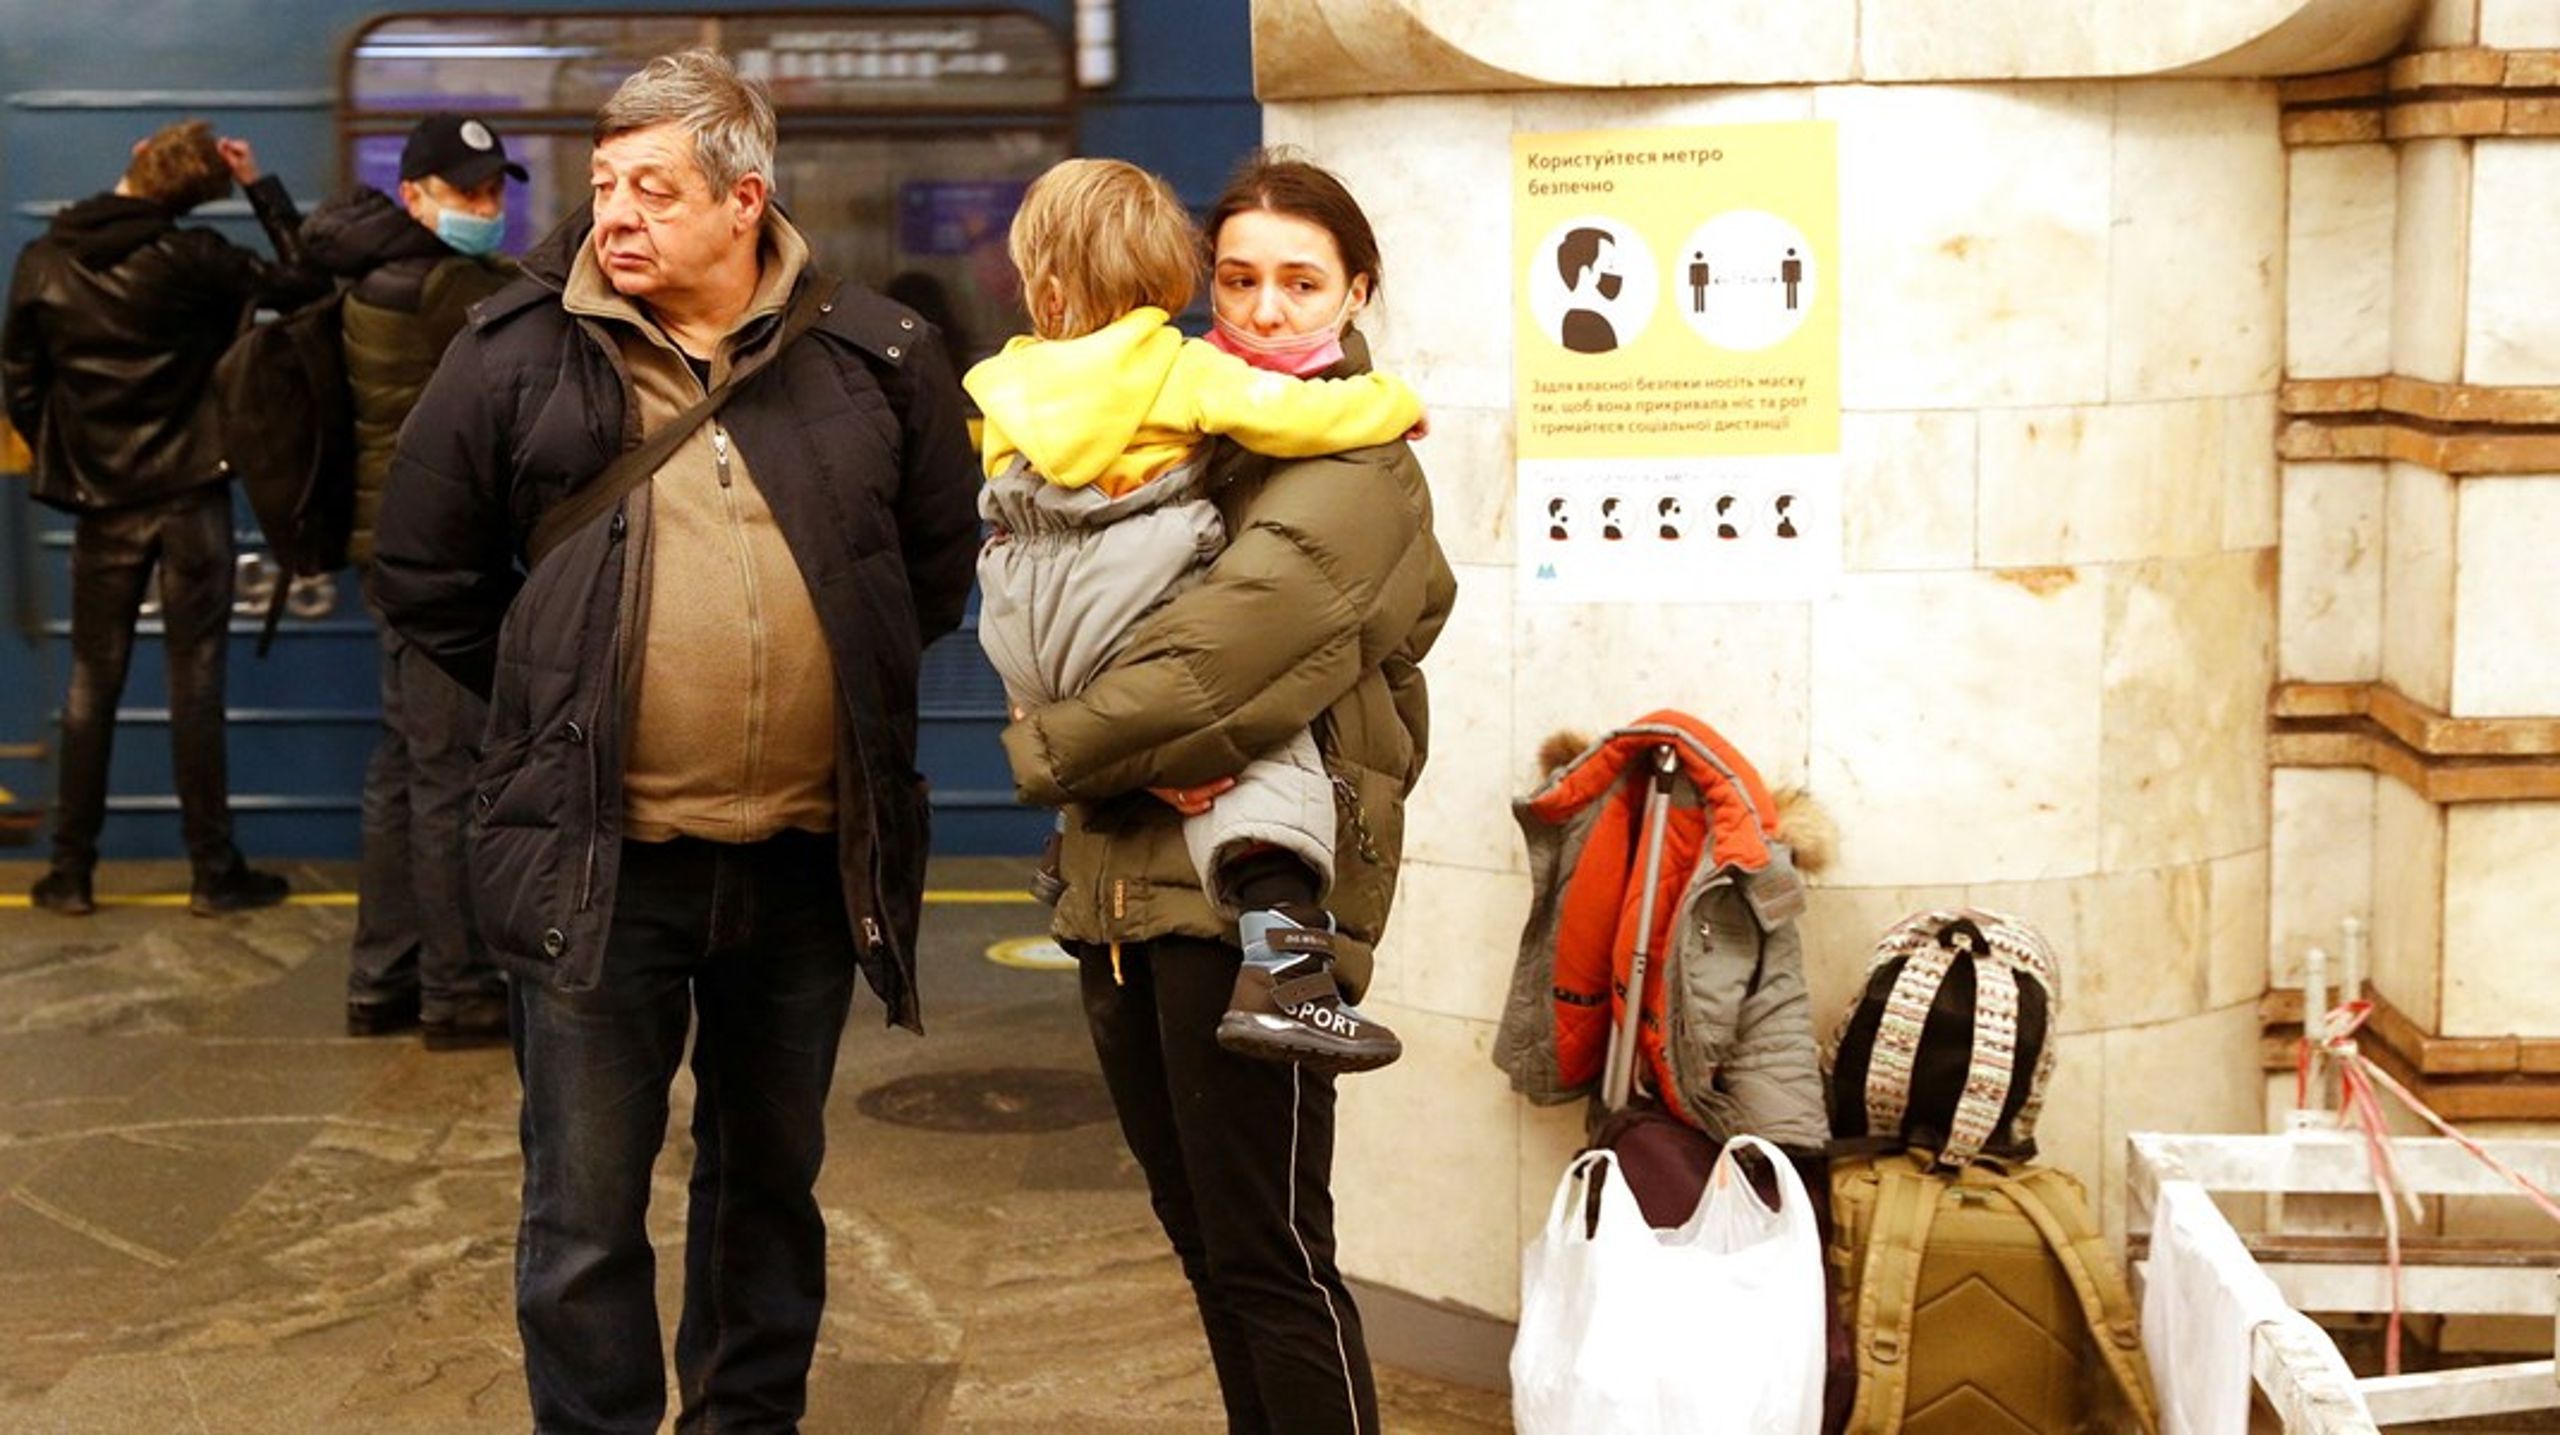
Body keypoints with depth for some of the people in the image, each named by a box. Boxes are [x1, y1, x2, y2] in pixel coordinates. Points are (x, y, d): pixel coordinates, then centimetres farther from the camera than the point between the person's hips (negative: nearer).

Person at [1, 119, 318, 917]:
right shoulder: (193, 261, -13)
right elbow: (303, 280, -4)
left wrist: (65, 464, 16)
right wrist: (262, 187, -1)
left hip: (99, 505, 3)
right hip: (189, 497, -3)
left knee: (92, 685, 10)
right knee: (196, 684, 2)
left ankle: (71, 873, 13)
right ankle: (214, 872, 6)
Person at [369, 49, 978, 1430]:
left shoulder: (877, 356, -1)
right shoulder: (516, 353, -4)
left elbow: (944, 557, 13)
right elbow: (423, 568, 7)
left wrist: (843, 683, 10)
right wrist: (557, 702, 7)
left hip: (810, 855, 2)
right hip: (596, 860, -2)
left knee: (771, 1182, 18)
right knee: (585, 1211, 5)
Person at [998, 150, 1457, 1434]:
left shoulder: (1351, 470, -7)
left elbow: (1221, 658, -19)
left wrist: (1049, 750, -7)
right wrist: (1132, 759, -12)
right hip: (1127, 882, 8)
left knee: (1266, 1256, -3)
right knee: (1201, 1234, 16)